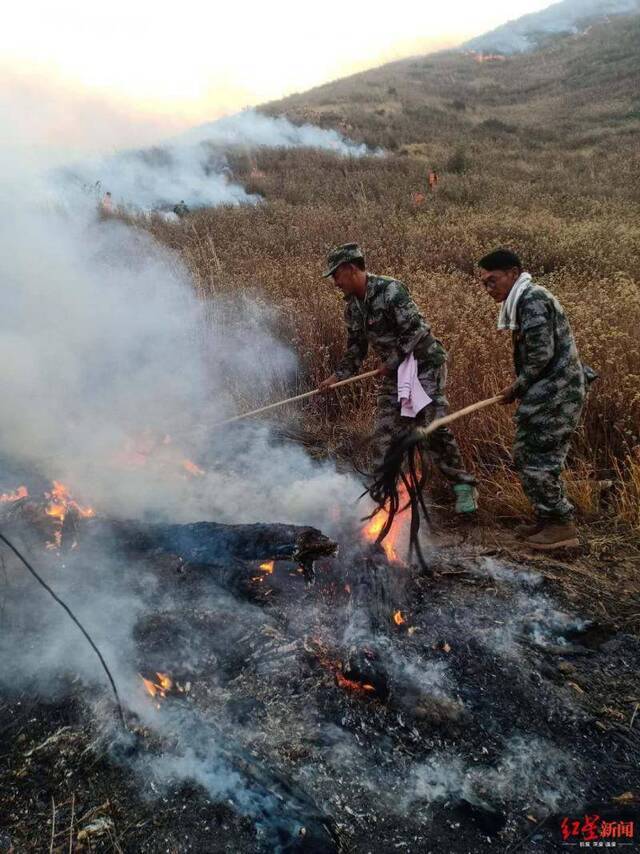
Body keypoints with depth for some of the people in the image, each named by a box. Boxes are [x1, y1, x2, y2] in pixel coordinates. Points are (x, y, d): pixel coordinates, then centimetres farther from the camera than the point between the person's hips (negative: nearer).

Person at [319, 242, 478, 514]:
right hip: (394, 372, 8)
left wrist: (392, 362, -18)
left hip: (425, 365, -8)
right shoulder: (352, 307, 7)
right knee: (385, 433, 5)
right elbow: (356, 349, 14)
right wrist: (337, 376, 2)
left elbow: (417, 330, -23)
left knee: (435, 428, -10)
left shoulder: (389, 290, -19)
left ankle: (463, 487, 3)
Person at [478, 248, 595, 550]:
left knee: (536, 460, -6)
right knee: (528, 457, 14)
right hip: (550, 393, 10)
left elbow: (541, 354, -20)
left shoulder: (532, 298, -13)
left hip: (555, 394, -10)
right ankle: (547, 519, 24)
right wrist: (521, 388, 8)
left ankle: (562, 526, 3)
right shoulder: (523, 302, 19)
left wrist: (517, 388, -9)